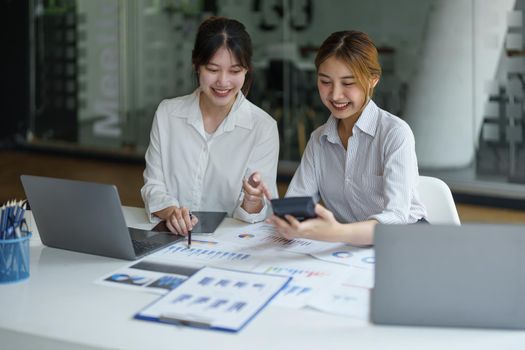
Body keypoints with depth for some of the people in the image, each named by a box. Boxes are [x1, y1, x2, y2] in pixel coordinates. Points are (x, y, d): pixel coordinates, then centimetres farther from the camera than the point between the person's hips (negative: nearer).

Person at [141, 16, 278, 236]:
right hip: (172, 240, 2)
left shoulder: (264, 127, -5)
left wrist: (253, 200, -29)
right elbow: (153, 185, 3)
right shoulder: (167, 113, 3)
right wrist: (171, 212, -19)